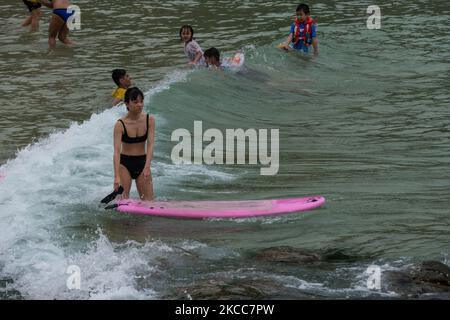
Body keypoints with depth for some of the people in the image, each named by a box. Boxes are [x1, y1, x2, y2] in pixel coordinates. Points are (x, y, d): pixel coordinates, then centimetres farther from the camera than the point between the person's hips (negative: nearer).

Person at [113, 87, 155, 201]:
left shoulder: (149, 120, -6)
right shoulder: (120, 125, -16)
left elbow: (150, 144, -14)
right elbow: (117, 150, -23)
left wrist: (147, 167, -29)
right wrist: (117, 177, -33)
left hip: (142, 162, 3)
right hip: (125, 163, -3)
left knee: (148, 201, 2)